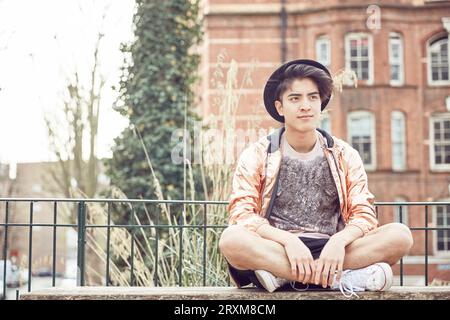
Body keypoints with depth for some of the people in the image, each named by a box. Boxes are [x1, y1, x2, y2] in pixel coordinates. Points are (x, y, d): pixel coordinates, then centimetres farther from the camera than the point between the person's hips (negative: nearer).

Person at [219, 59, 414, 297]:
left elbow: (364, 215, 3)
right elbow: (241, 214, -6)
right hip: (276, 249, -2)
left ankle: (283, 276, -26)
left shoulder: (345, 156, 11)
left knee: (400, 235, -22)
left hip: (330, 251, 2)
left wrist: (339, 240, -21)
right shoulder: (256, 155, 6)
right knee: (231, 239, -34)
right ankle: (345, 278, -29)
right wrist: (288, 240, -23)